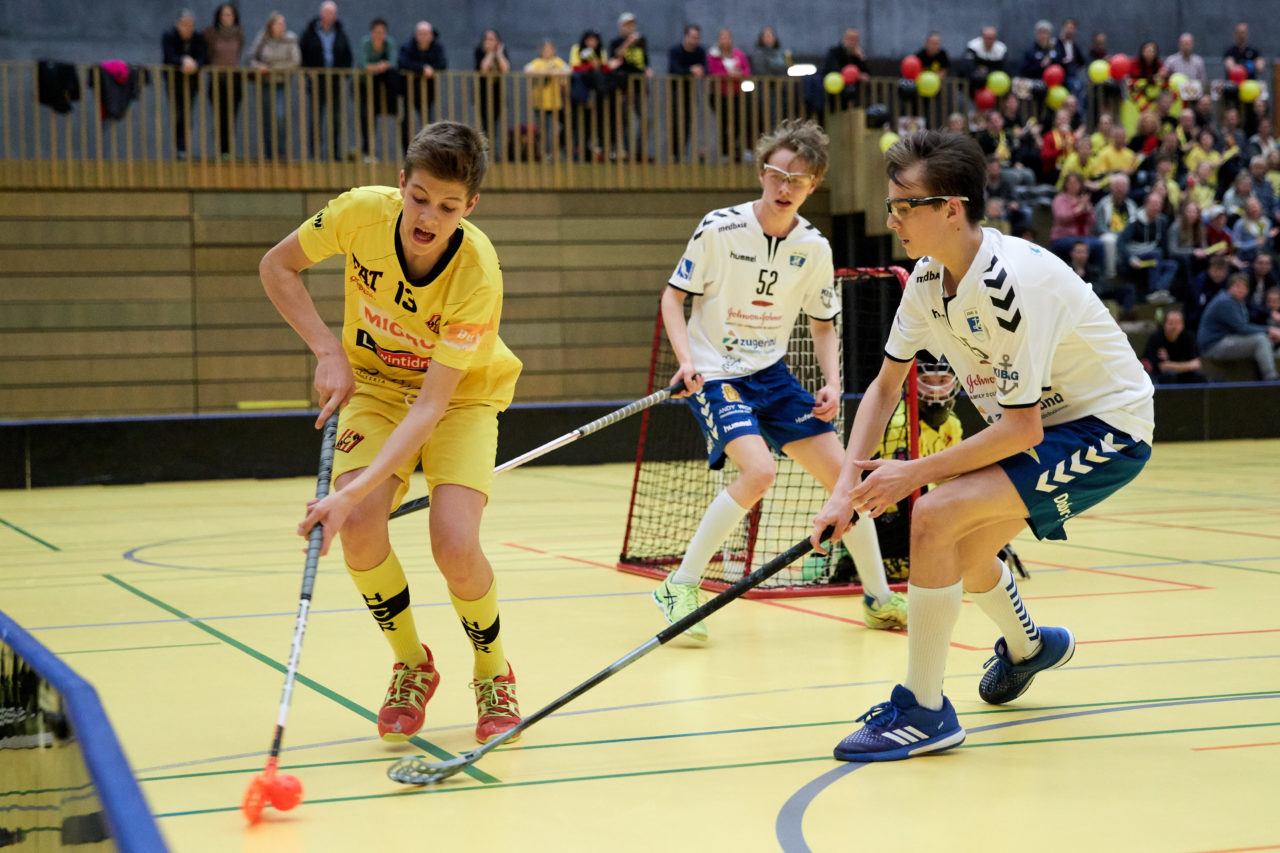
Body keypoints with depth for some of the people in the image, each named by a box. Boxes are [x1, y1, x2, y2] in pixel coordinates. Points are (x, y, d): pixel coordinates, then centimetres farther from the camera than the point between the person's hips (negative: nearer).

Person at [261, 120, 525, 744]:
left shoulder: (477, 274, -33)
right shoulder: (361, 212, -25)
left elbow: (431, 406, -34)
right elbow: (277, 267, -6)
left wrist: (353, 491, -42)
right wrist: (328, 350, -18)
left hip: (460, 396, -2)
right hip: (375, 384, 3)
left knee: (455, 547, -23)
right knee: (359, 529, -22)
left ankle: (493, 675, 8)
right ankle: (412, 666, 6)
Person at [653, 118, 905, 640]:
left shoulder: (814, 248, -2)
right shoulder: (719, 228, -14)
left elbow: (822, 323, 11)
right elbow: (674, 295, -4)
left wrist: (832, 383, -4)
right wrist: (687, 359, -18)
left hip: (771, 374, 5)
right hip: (715, 375, -5)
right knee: (758, 470, -28)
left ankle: (879, 598, 21)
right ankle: (680, 587, -14)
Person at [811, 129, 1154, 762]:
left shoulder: (1010, 282, -30)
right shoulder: (928, 278, -4)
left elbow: (1023, 429, -28)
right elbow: (885, 385, 5)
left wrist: (916, 473, -22)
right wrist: (846, 487, -5)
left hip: (1105, 429, -9)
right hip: (1039, 423, 9)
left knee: (935, 515, -24)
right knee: (960, 554, 21)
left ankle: (922, 711, -13)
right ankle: (1027, 647, 54)